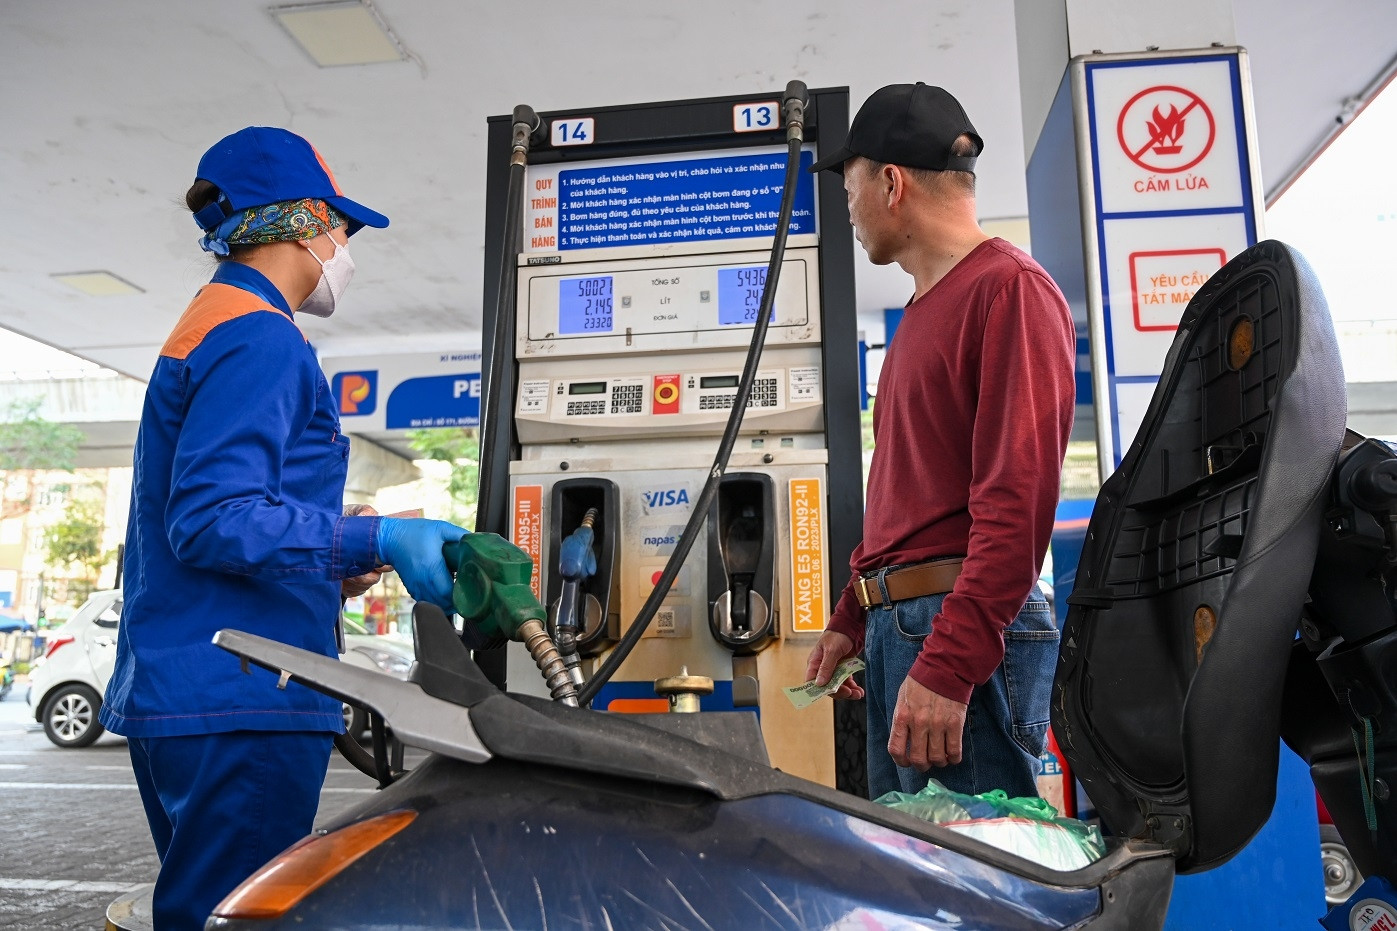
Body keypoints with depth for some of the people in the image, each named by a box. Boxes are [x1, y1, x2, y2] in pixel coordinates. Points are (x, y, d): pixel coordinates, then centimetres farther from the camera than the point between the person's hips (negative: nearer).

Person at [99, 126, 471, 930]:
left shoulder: (205, 329, 21)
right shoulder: (260, 338, -13)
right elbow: (212, 518, -22)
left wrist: (332, 566, 25)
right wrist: (378, 541, -24)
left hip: (176, 691, 11)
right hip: (240, 700, -11)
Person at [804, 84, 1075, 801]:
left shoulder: (1009, 288, -8)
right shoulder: (925, 310, 22)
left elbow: (1018, 499, -18)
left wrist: (947, 667, -22)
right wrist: (850, 619, 22)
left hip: (966, 633, -9)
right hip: (895, 629, 9)